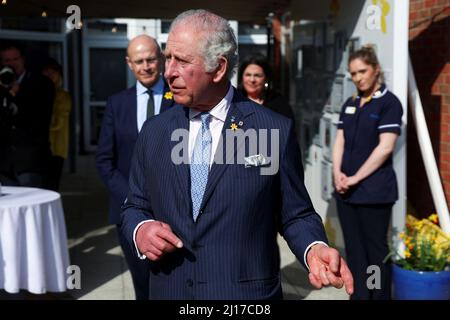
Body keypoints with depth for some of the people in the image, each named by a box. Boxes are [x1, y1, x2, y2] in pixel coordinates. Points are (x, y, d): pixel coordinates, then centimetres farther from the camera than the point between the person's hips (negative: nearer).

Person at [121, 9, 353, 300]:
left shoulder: (276, 130, -8)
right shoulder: (154, 132, 2)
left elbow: (296, 215, -2)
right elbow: (136, 206, 10)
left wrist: (315, 250, -21)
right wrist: (140, 230, -11)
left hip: (246, 294, -3)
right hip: (169, 290, 4)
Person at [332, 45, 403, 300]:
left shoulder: (389, 102, -6)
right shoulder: (350, 104, 13)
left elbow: (385, 147, -14)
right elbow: (340, 142, 12)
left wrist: (355, 178, -13)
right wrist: (338, 173, -4)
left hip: (374, 190, -6)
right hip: (346, 190, 6)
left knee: (376, 250, 2)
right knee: (354, 249, 10)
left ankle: (381, 296, 14)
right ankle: (359, 295, 20)